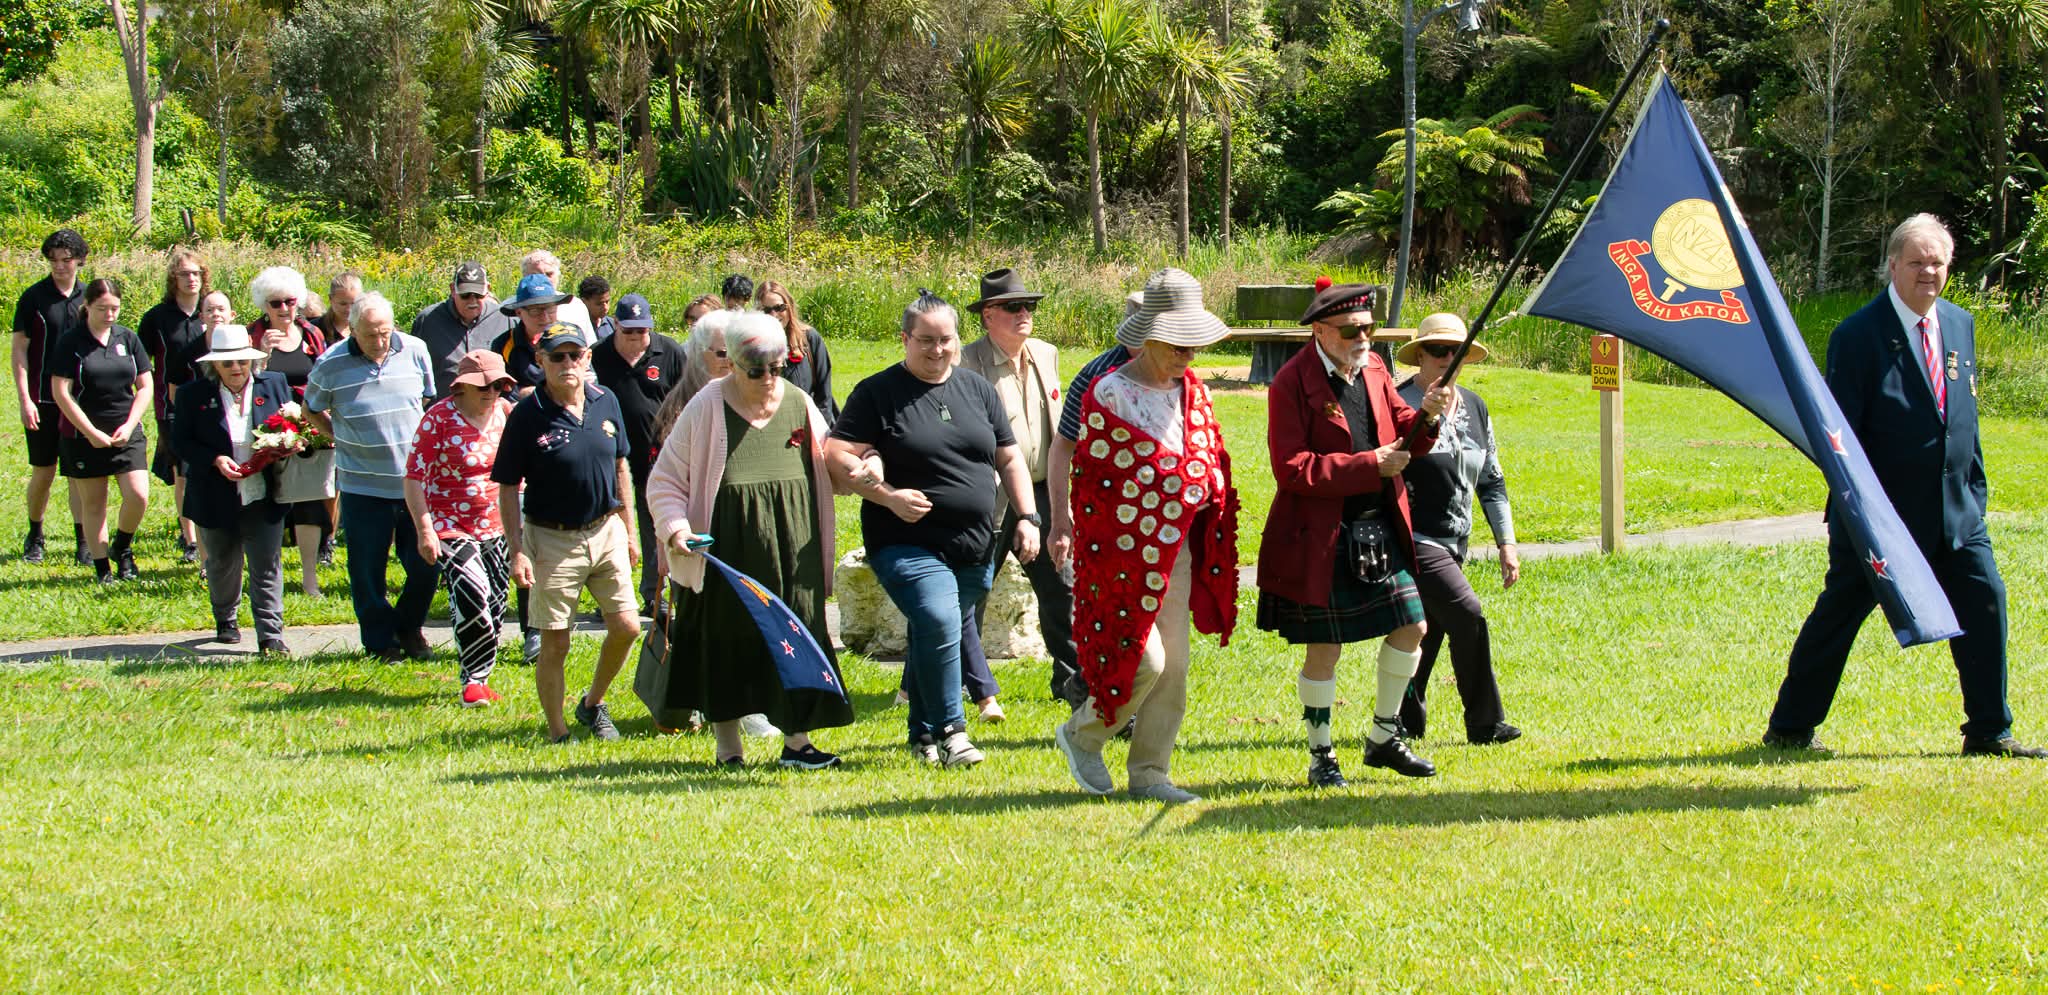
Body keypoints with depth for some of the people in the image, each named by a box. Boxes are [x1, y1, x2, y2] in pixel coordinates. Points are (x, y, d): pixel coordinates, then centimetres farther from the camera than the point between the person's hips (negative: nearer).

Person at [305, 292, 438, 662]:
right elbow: (312, 410, 10)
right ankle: (380, 641, 19)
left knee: (425, 564, 6)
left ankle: (409, 628, 28)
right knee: (368, 570, 4)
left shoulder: (415, 351, -1)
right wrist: (343, 438, 3)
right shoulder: (331, 364, -7)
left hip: (417, 480, 2)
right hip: (363, 487, -2)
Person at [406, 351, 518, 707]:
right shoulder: (439, 419, -12)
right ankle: (473, 680, -8)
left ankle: (478, 680, 23)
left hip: (497, 527, 6)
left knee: (494, 606, 9)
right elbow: (414, 477, -12)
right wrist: (424, 530, -18)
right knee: (472, 597, -21)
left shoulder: (507, 413, 2)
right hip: (451, 527, -6)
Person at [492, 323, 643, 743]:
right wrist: (517, 551, -14)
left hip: (606, 531, 4)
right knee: (554, 643, 0)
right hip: (552, 539, -4)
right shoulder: (528, 415, -12)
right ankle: (557, 732, 15)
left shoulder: (605, 402, 2)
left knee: (627, 626, 3)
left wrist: (629, 530, 14)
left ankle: (593, 704, 28)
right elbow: (508, 488, -8)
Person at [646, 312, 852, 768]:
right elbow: (665, 479, 1)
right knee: (726, 638, 3)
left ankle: (797, 738, 7)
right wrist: (675, 527, -14)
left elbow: (827, 471, 15)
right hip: (727, 539, -2)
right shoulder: (708, 408, -3)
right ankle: (728, 742, 13)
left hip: (791, 542, 3)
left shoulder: (799, 405, 7)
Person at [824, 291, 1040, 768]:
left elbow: (1009, 460, 18)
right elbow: (839, 456, -7)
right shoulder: (877, 393, -2)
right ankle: (949, 729, -13)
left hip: (975, 547, 5)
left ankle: (923, 732, 24)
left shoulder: (977, 389, 13)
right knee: (938, 622, -23)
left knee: (939, 634, 10)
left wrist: (1027, 518, 8)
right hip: (908, 544, -5)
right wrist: (888, 495, -17)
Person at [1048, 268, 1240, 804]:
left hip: (1176, 549, 7)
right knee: (1143, 660, -11)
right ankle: (1081, 735, 13)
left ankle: (1150, 773, 15)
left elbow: (1212, 461, 18)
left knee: (1174, 666, 6)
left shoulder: (1193, 392, 9)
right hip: (1125, 552, -7)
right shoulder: (1109, 395, -11)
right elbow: (1092, 477, -10)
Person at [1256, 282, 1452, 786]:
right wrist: (1369, 465, -21)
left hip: (1380, 531, 7)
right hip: (1322, 539, -7)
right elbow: (1291, 468, -19)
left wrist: (1426, 415, -10)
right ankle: (1321, 756, 15)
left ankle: (1384, 738, 25)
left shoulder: (1374, 369, 10)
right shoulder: (1291, 383, -13)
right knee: (1324, 649, 1)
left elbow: (1403, 437, 13)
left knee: (1410, 628, 8)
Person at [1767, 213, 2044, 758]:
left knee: (1985, 602, -2)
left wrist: (1976, 490, 12)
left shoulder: (1960, 324, 8)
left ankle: (1989, 733, 8)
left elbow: (1965, 414, 16)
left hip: (1956, 510, 5)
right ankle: (1789, 729, 15)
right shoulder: (1858, 335, -12)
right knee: (1838, 615, 3)